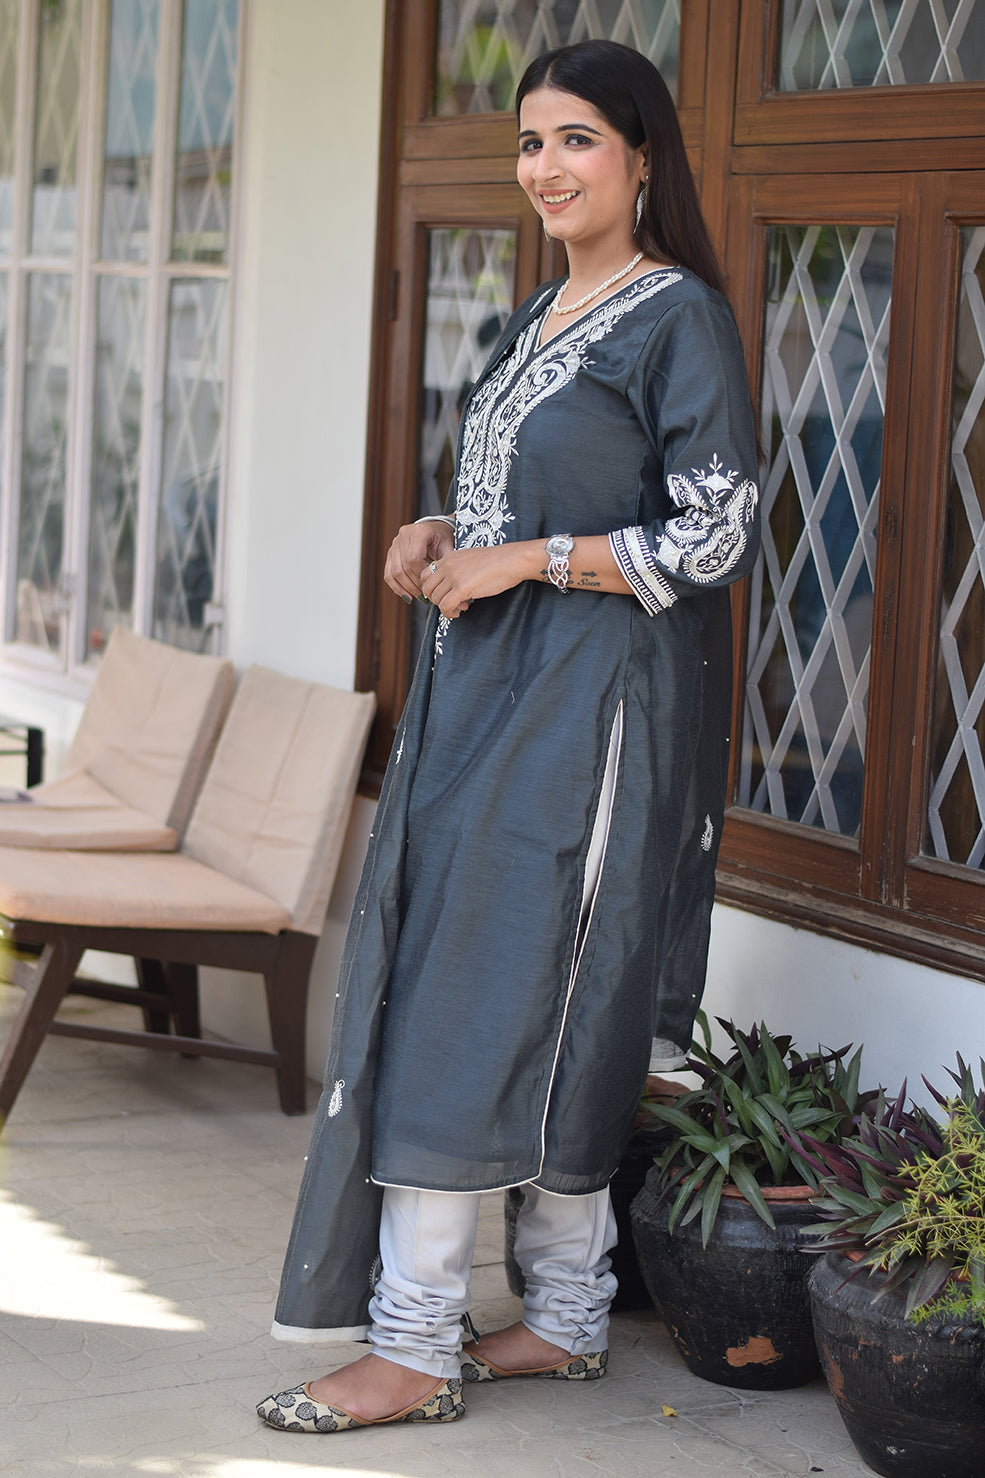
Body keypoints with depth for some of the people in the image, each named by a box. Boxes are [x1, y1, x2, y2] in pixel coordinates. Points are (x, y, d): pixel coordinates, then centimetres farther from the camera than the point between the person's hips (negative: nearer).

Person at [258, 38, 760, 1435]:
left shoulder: (679, 317, -9)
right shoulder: (540, 316, 17)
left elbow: (717, 536, -14)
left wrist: (521, 561, -15)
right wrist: (446, 535, 5)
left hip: (591, 709, -8)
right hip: (490, 692, 9)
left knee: (491, 999, -9)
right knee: (544, 1016, 8)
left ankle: (414, 1348, -4)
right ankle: (566, 1319, 16)